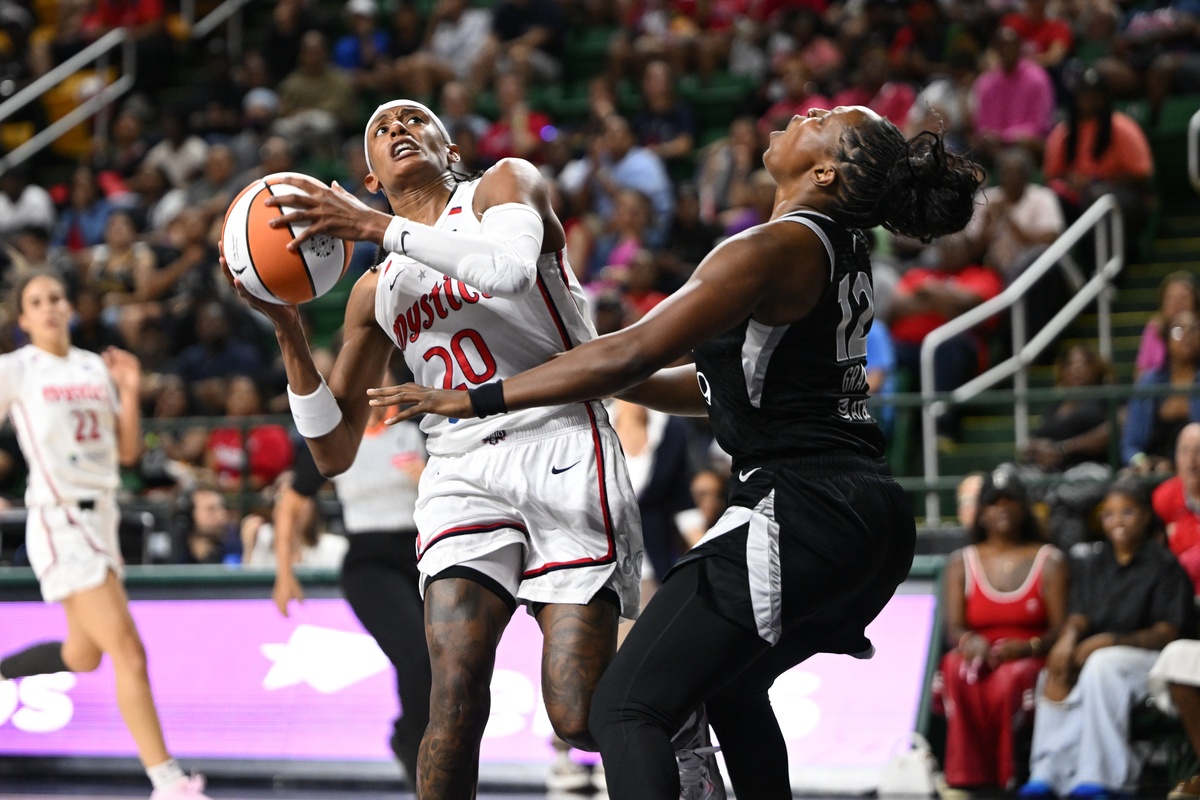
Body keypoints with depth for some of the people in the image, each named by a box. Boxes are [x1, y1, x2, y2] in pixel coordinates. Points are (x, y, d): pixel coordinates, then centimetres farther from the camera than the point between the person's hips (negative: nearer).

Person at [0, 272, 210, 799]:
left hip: (101, 517, 8)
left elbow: (127, 453, 13)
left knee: (83, 657, 16)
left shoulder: (96, 369, 12)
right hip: (59, 523, -7)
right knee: (128, 651, -15)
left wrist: (129, 392, 0)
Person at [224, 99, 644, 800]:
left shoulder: (505, 184, 10)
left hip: (563, 447, -4)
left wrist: (378, 226, -13)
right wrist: (289, 330, 6)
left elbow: (510, 267, -16)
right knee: (456, 696, -19)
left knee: (581, 718, -13)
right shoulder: (376, 293, 22)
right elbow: (334, 452, 17)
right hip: (463, 471, 4)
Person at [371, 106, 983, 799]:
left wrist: (479, 398, -13)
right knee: (731, 686, 32)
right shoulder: (842, 250, 15)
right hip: (875, 517, 10)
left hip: (803, 511, -10)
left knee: (626, 709, -13)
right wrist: (607, 383, 22)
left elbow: (633, 352, -17)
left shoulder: (777, 249, -13)